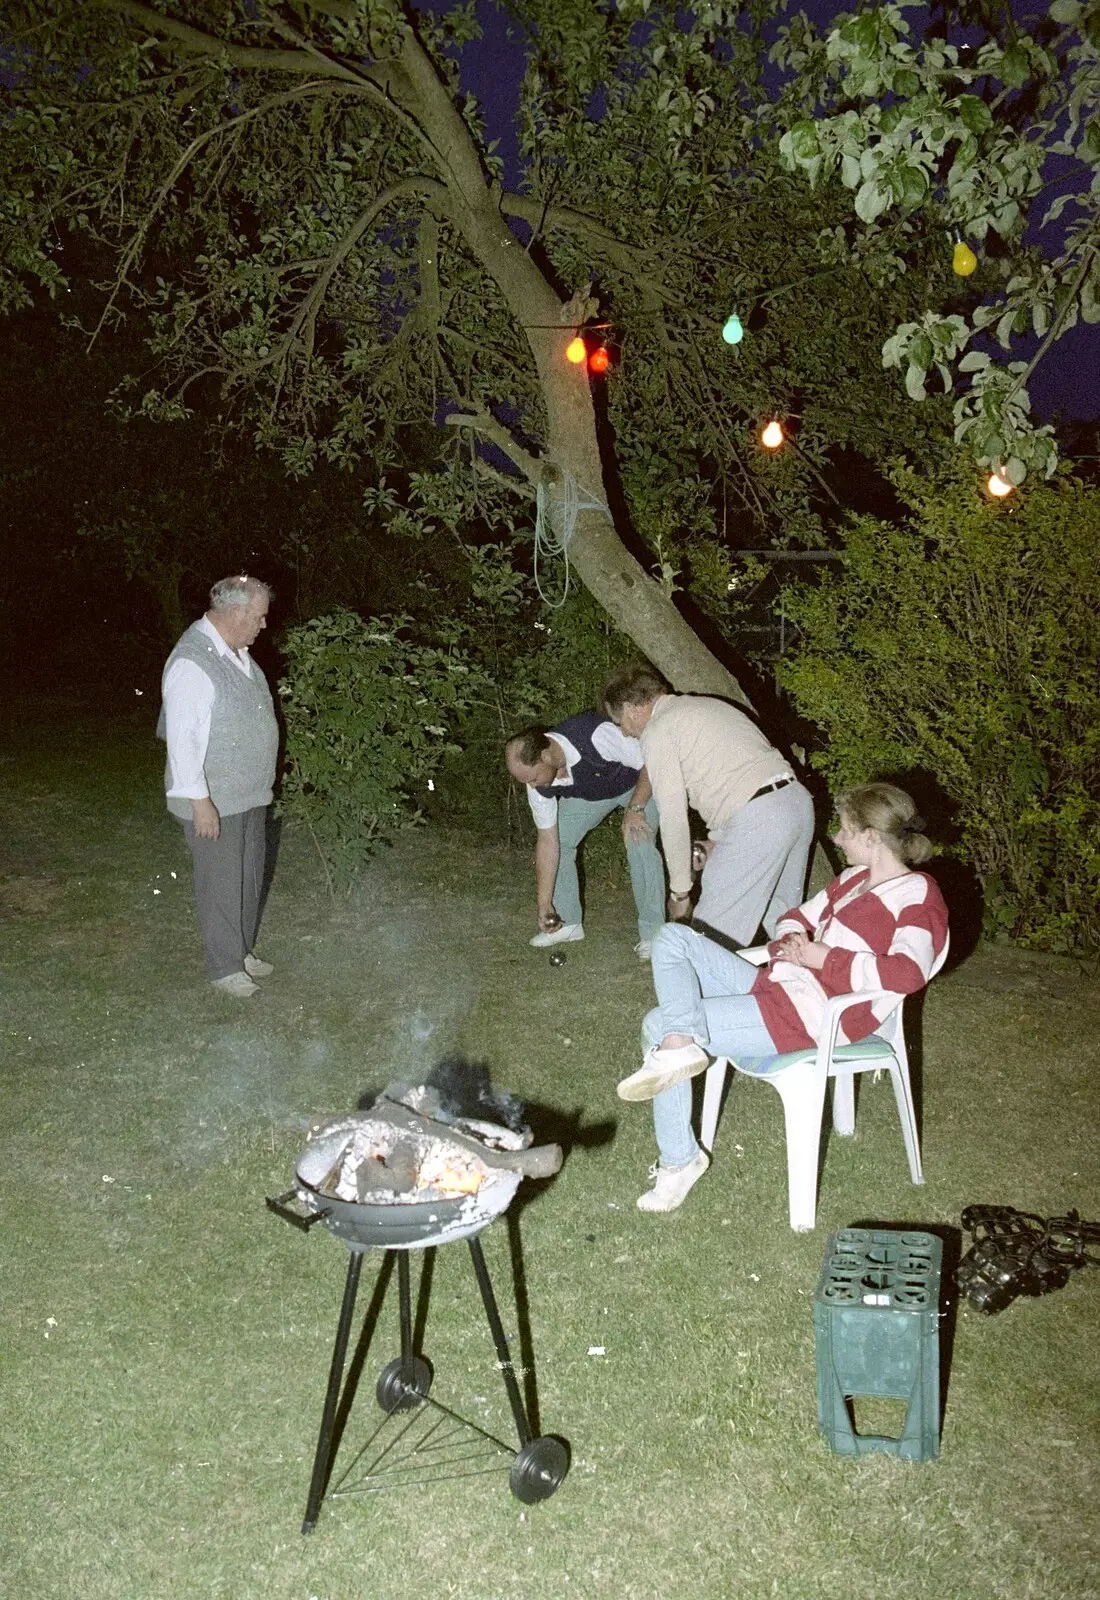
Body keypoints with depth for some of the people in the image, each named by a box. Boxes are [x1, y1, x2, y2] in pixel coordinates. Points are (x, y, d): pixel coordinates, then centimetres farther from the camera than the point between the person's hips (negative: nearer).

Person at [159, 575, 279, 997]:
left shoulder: (236, 651, 6)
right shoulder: (192, 663, -23)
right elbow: (183, 737, -24)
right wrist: (199, 800, -24)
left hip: (250, 792, 9)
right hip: (214, 800, -9)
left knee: (249, 877, 19)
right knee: (222, 883, 3)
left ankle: (244, 949, 34)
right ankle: (225, 967, 17)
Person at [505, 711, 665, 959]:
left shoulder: (597, 735, -44)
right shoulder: (538, 783, -23)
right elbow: (548, 841, -16)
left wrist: (635, 809, -35)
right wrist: (543, 905, -15)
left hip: (640, 783, -5)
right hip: (588, 793, 5)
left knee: (640, 845, -24)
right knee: (560, 839, -7)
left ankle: (652, 934, -11)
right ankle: (567, 922, 10)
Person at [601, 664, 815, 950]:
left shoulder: (656, 731, -1)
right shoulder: (704, 704, 25)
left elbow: (673, 817, -3)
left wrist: (679, 891, 6)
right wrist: (717, 838, 29)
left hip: (758, 818, -9)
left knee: (715, 932, -2)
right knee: (781, 919, 23)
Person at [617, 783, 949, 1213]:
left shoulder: (917, 893, -10)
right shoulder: (855, 877, 17)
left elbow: (907, 973, -26)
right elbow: (796, 919, 27)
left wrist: (821, 957, -19)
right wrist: (792, 942, 1)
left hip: (810, 1015, -10)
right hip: (774, 985, 10)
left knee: (658, 1025, -11)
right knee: (673, 938, -1)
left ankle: (681, 1160, -6)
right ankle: (679, 1045, -22)